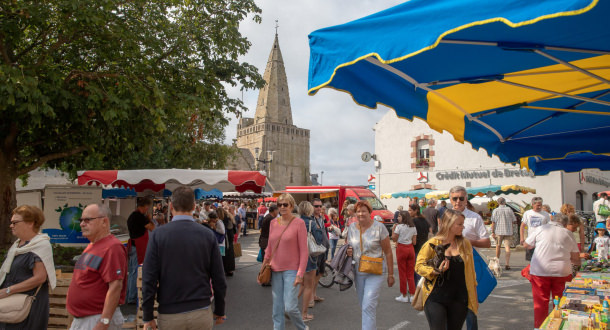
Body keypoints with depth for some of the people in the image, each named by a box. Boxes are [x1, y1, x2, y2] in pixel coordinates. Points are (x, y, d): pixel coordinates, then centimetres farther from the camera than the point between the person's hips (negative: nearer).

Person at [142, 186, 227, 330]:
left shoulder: (158, 235, -7)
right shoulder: (208, 235, -4)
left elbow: (149, 279, -8)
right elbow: (219, 279, -2)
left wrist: (148, 318, 1)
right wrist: (219, 311, 11)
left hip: (169, 315, 0)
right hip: (202, 313, 1)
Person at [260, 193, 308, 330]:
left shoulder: (299, 223, -8)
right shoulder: (273, 223, 7)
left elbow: (304, 251, -9)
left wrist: (300, 274, -13)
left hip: (291, 270, -5)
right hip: (275, 270, 5)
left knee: (290, 307, -9)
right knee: (277, 308, 10)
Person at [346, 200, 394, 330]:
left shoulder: (379, 227, -10)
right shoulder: (351, 227, 3)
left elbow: (388, 252, -7)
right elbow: (348, 246, 18)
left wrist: (390, 274, -7)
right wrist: (348, 251, -6)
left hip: (375, 272, -5)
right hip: (358, 272, 5)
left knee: (368, 306, -13)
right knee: (363, 306, 14)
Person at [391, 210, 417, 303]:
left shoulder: (399, 226, -8)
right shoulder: (413, 227, 6)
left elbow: (394, 239, -5)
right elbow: (414, 241, 7)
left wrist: (393, 229, 4)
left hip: (401, 249, -5)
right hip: (411, 249, 5)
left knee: (402, 273, 3)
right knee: (410, 273, 10)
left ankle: (404, 296, 9)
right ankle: (412, 295, 10)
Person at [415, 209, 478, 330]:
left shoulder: (465, 244, 7)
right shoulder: (432, 244, -4)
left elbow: (470, 271, 13)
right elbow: (419, 265, -5)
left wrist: (474, 297, 13)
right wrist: (436, 271, -21)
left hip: (459, 299, 3)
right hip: (435, 299, -3)